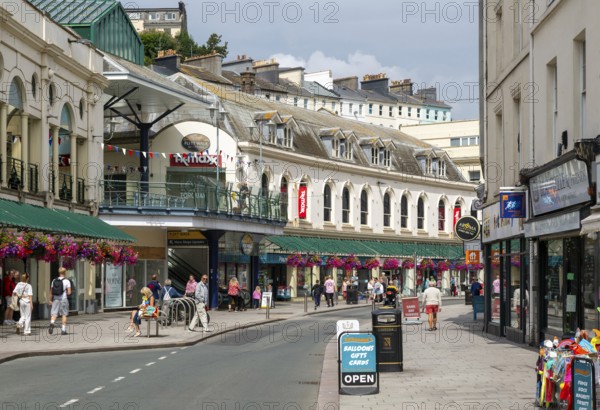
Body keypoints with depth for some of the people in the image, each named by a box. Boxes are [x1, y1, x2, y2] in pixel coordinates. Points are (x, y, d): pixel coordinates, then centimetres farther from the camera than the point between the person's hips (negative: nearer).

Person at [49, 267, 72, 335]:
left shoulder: (54, 281, 5)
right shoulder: (66, 281, -5)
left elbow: (51, 292, 6)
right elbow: (69, 292, -8)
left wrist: (50, 300, 14)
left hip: (55, 299, 2)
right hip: (63, 299, -2)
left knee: (54, 313, 0)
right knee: (64, 314, 9)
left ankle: (52, 323, -30)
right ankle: (63, 329, 10)